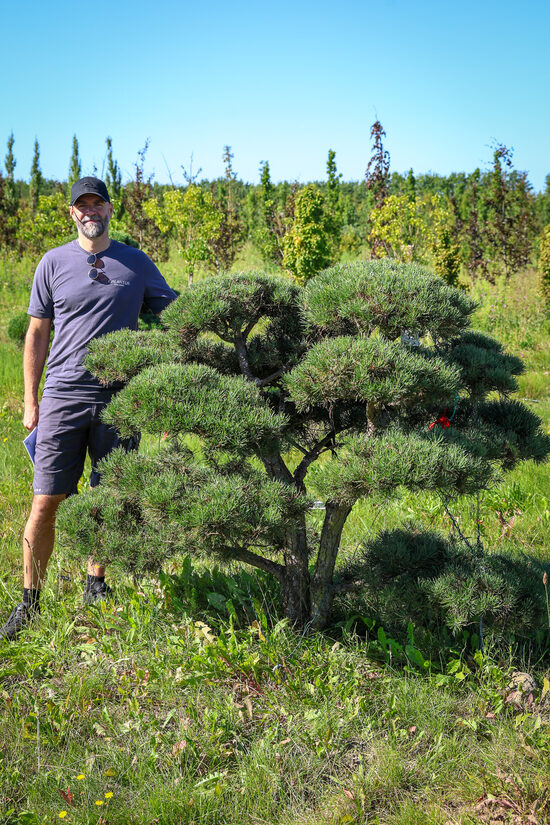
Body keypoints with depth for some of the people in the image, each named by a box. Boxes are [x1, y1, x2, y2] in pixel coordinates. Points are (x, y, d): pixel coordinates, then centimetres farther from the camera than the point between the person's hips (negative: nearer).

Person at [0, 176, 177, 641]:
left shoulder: (136, 263, 9)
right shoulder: (54, 263, 7)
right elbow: (37, 334, 9)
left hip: (119, 397, 1)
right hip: (63, 397, -1)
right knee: (46, 503, -2)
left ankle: (96, 585, 29)